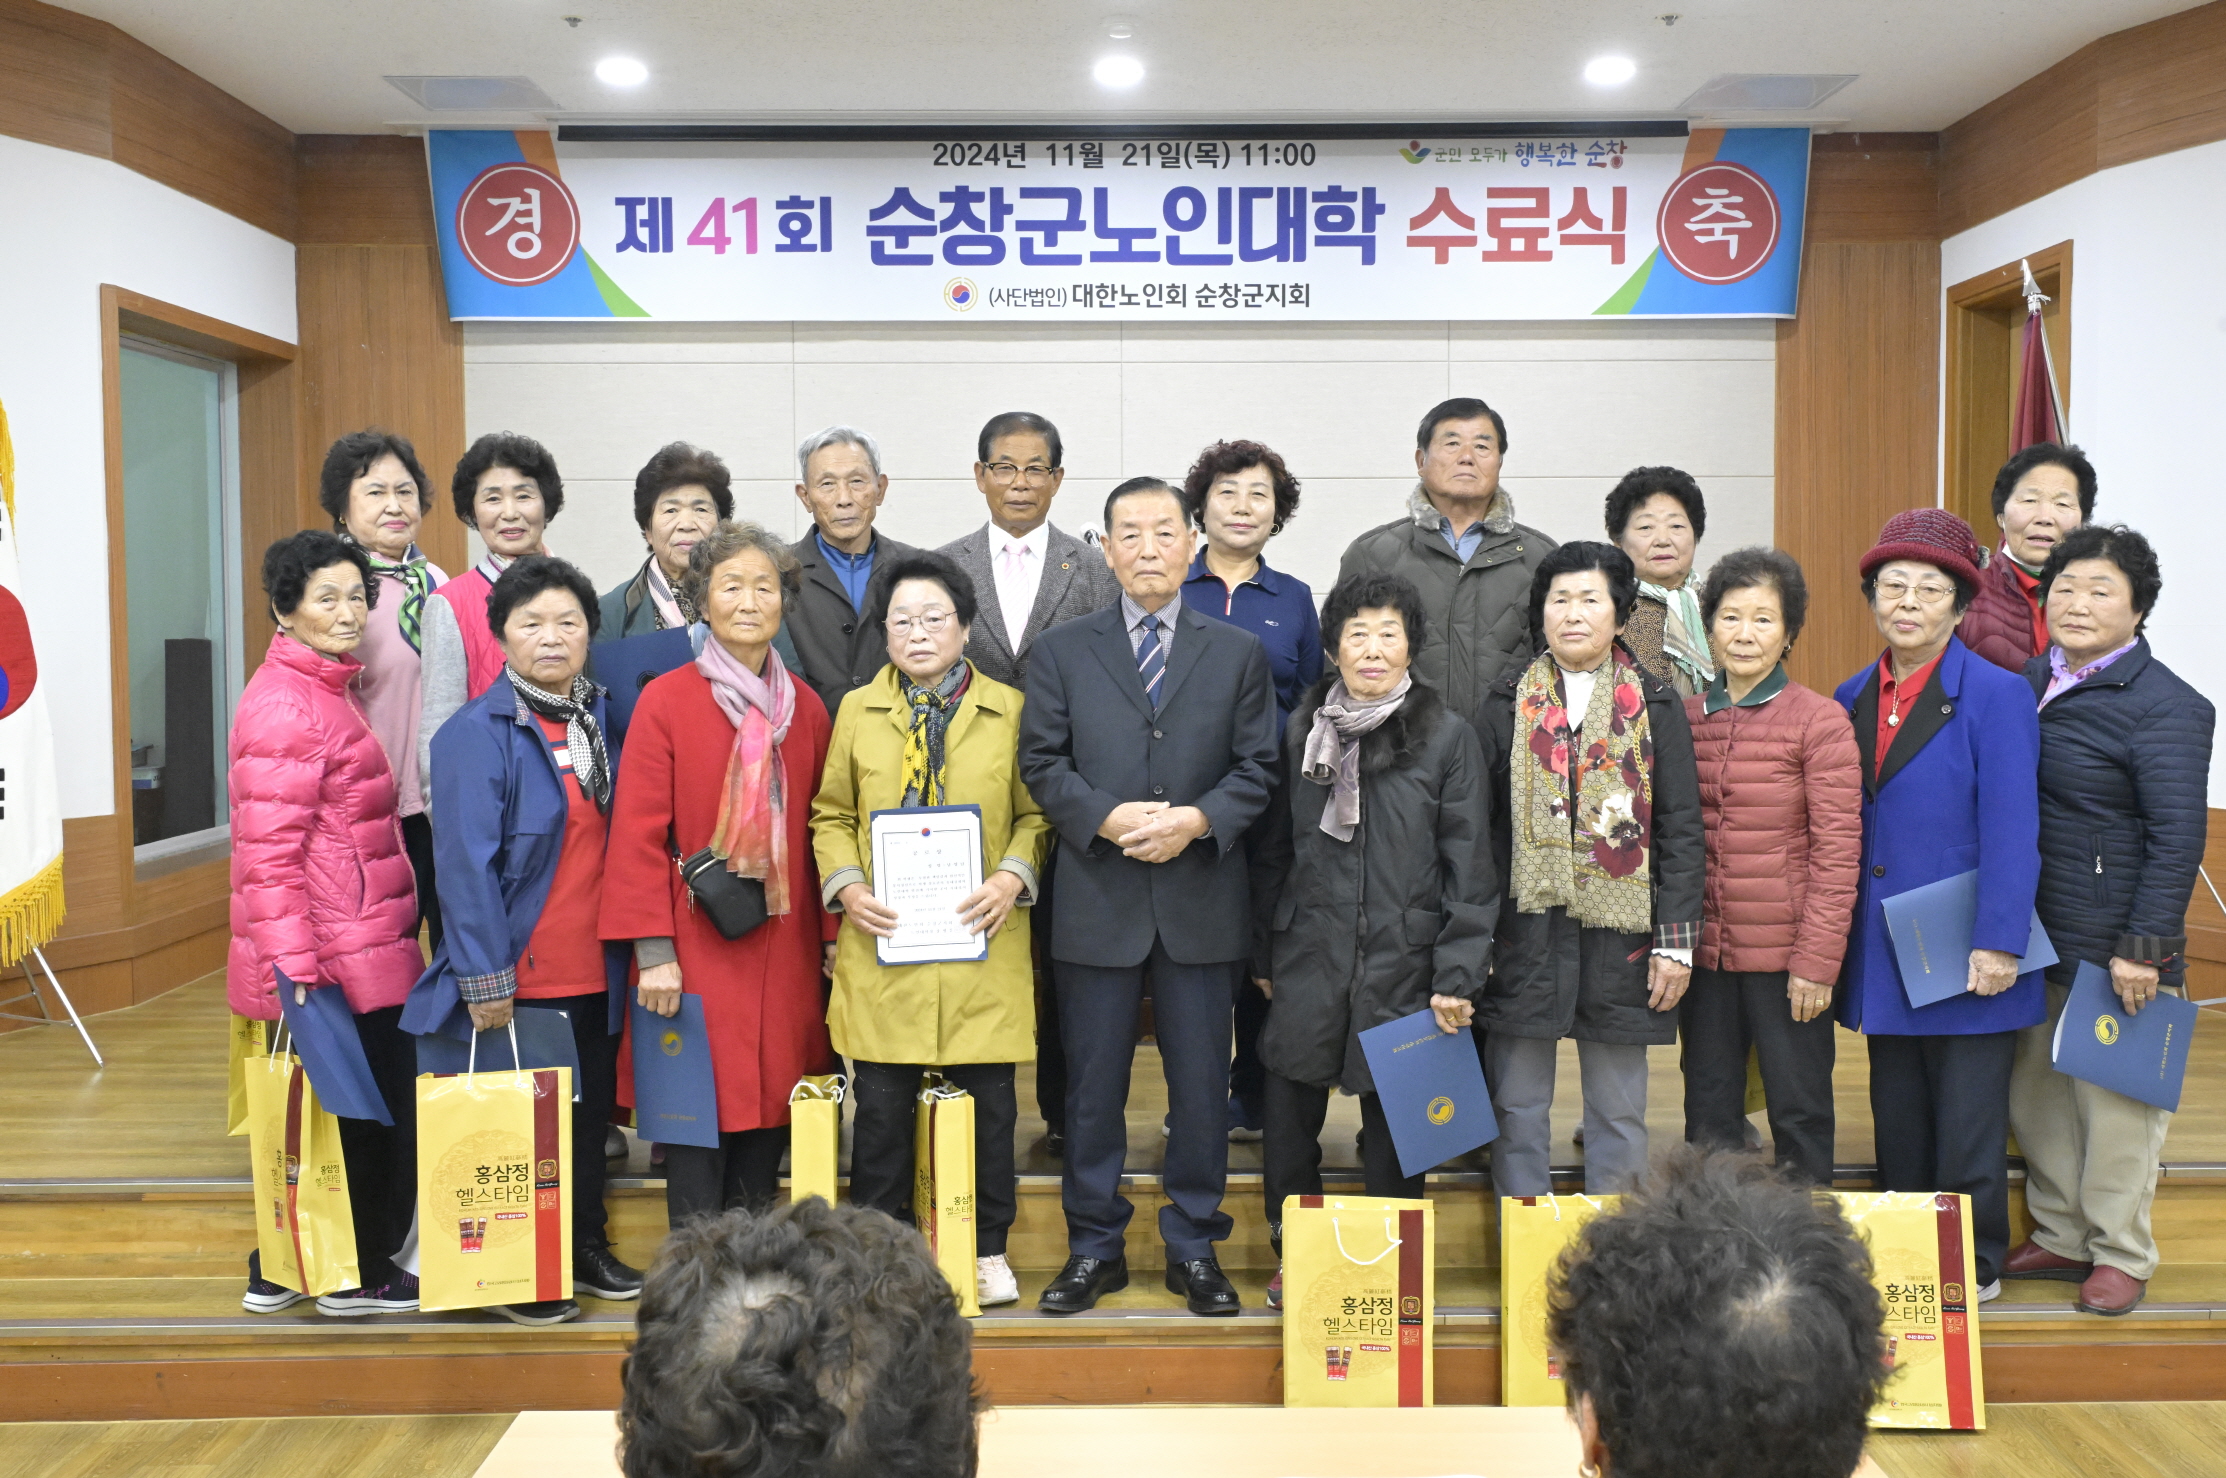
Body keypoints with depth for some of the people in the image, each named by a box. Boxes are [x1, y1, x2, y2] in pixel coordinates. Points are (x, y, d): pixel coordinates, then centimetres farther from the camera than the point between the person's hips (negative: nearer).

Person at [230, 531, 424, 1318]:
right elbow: (268, 854, -21)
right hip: (339, 963, -10)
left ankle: (278, 1273, 28)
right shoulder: (286, 707, -17)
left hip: (358, 953, 10)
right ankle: (360, 1278, 18)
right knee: (376, 1114, 3)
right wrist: (291, 968, -24)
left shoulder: (321, 692, 16)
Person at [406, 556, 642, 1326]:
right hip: (516, 978, -6)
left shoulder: (601, 721, 8)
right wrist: (485, 978, -19)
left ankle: (586, 1249, 33)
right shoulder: (477, 732, -12)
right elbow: (466, 864, -16)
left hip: (595, 974, 6)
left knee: (589, 1115, 16)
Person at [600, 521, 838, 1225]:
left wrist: (832, 933, 7)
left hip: (784, 950, 4)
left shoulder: (806, 707, 9)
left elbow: (821, 828, 11)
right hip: (695, 950, -4)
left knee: (769, 1110, 8)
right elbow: (638, 833, -7)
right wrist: (653, 950, -12)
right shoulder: (665, 700, -4)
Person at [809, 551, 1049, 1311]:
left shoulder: (1010, 709, 5)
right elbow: (830, 815, 13)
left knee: (989, 1100, 6)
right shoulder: (856, 711, 9)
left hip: (982, 939, 0)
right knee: (881, 1104, 5)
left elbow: (1035, 813, 8)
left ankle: (988, 1250, 23)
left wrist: (1013, 877, -9)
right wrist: (847, 886, -3)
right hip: (882, 940, 1)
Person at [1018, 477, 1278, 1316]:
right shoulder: (1061, 652, 7)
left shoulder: (1238, 654, 9)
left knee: (1201, 1086, 6)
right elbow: (1042, 764, 2)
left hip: (1202, 901, 1)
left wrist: (1197, 820, -13)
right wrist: (1109, 818, -14)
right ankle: (1094, 1248, 21)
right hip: (1097, 901, 0)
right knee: (1093, 1085, 7)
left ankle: (1194, 1248, 21)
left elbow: (1257, 767, 4)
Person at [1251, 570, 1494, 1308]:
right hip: (1309, 961, 2)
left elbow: (1469, 867, -2)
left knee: (1393, 1125, 6)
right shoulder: (1302, 733, 7)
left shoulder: (1449, 737, -1)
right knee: (1287, 1114, 5)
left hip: (1404, 963, -2)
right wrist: (1264, 955, 12)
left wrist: (1457, 976, -7)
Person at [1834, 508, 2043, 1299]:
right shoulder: (1853, 698, 8)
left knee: (1967, 1133, 5)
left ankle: (1974, 1270, 22)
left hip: (1964, 957, -5)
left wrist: (1998, 944, -18)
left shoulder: (1996, 694, -8)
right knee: (1898, 1125, 15)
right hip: (1881, 954, 5)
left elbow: (2011, 832, -13)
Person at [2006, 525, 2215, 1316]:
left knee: (2115, 1104, 5)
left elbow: (2176, 837, -14)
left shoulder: (2164, 707, -12)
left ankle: (2121, 1256, 21)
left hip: (2112, 948, -6)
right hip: (2034, 939, 7)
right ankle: (2059, 1235, 30)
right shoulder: (2028, 681, 8)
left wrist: (2144, 947, -17)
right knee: (2034, 1095, 14)